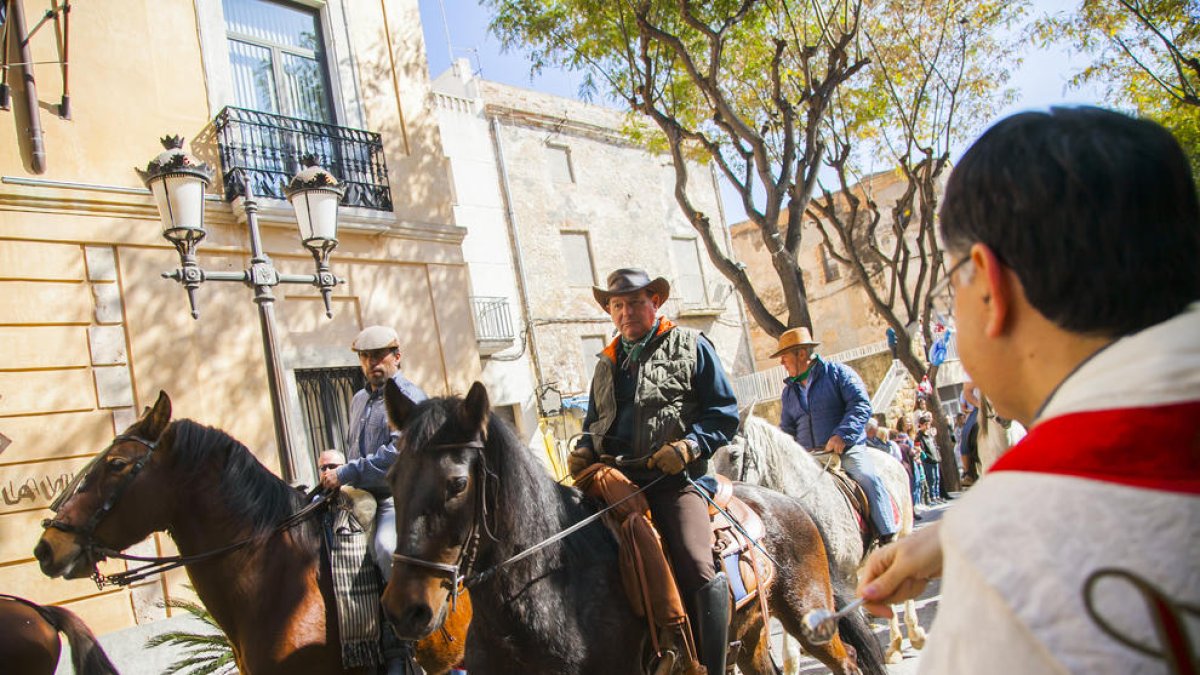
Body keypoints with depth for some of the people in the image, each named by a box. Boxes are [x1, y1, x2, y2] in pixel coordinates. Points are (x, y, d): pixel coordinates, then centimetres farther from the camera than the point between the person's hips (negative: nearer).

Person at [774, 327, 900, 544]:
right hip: (808, 456, 5)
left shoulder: (838, 372, 0)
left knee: (867, 478, -26)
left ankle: (889, 537, -19)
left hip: (847, 448, -5)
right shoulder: (789, 390, 18)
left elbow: (861, 405, -10)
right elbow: (787, 428, 23)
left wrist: (842, 435, -22)